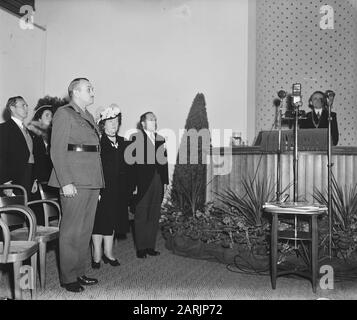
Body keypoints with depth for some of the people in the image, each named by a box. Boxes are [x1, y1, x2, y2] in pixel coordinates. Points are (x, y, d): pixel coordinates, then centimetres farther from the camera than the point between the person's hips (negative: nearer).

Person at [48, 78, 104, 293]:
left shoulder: (89, 117, 20)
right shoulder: (64, 114, -4)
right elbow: (57, 151, -10)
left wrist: (98, 184, 14)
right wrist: (66, 182, -18)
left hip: (92, 181, 8)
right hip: (74, 182, -8)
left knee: (86, 230, 11)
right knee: (72, 230, -2)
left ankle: (80, 272, 21)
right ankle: (68, 277, 8)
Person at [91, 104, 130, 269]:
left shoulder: (123, 143, 11)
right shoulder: (97, 143, -10)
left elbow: (126, 167, 13)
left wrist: (128, 188, 8)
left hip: (118, 191, 6)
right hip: (101, 190, -6)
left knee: (112, 220, 13)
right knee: (100, 220, 2)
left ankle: (108, 252, 25)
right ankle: (97, 255, 14)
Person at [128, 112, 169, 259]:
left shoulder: (160, 139, 14)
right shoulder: (136, 138, -3)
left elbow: (164, 161, 12)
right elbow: (132, 161, -8)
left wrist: (165, 181, 6)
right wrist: (133, 184, -14)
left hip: (157, 183, 5)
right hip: (143, 184, -5)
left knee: (154, 216, 9)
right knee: (141, 217, 3)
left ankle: (150, 246, 19)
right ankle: (140, 248, 13)